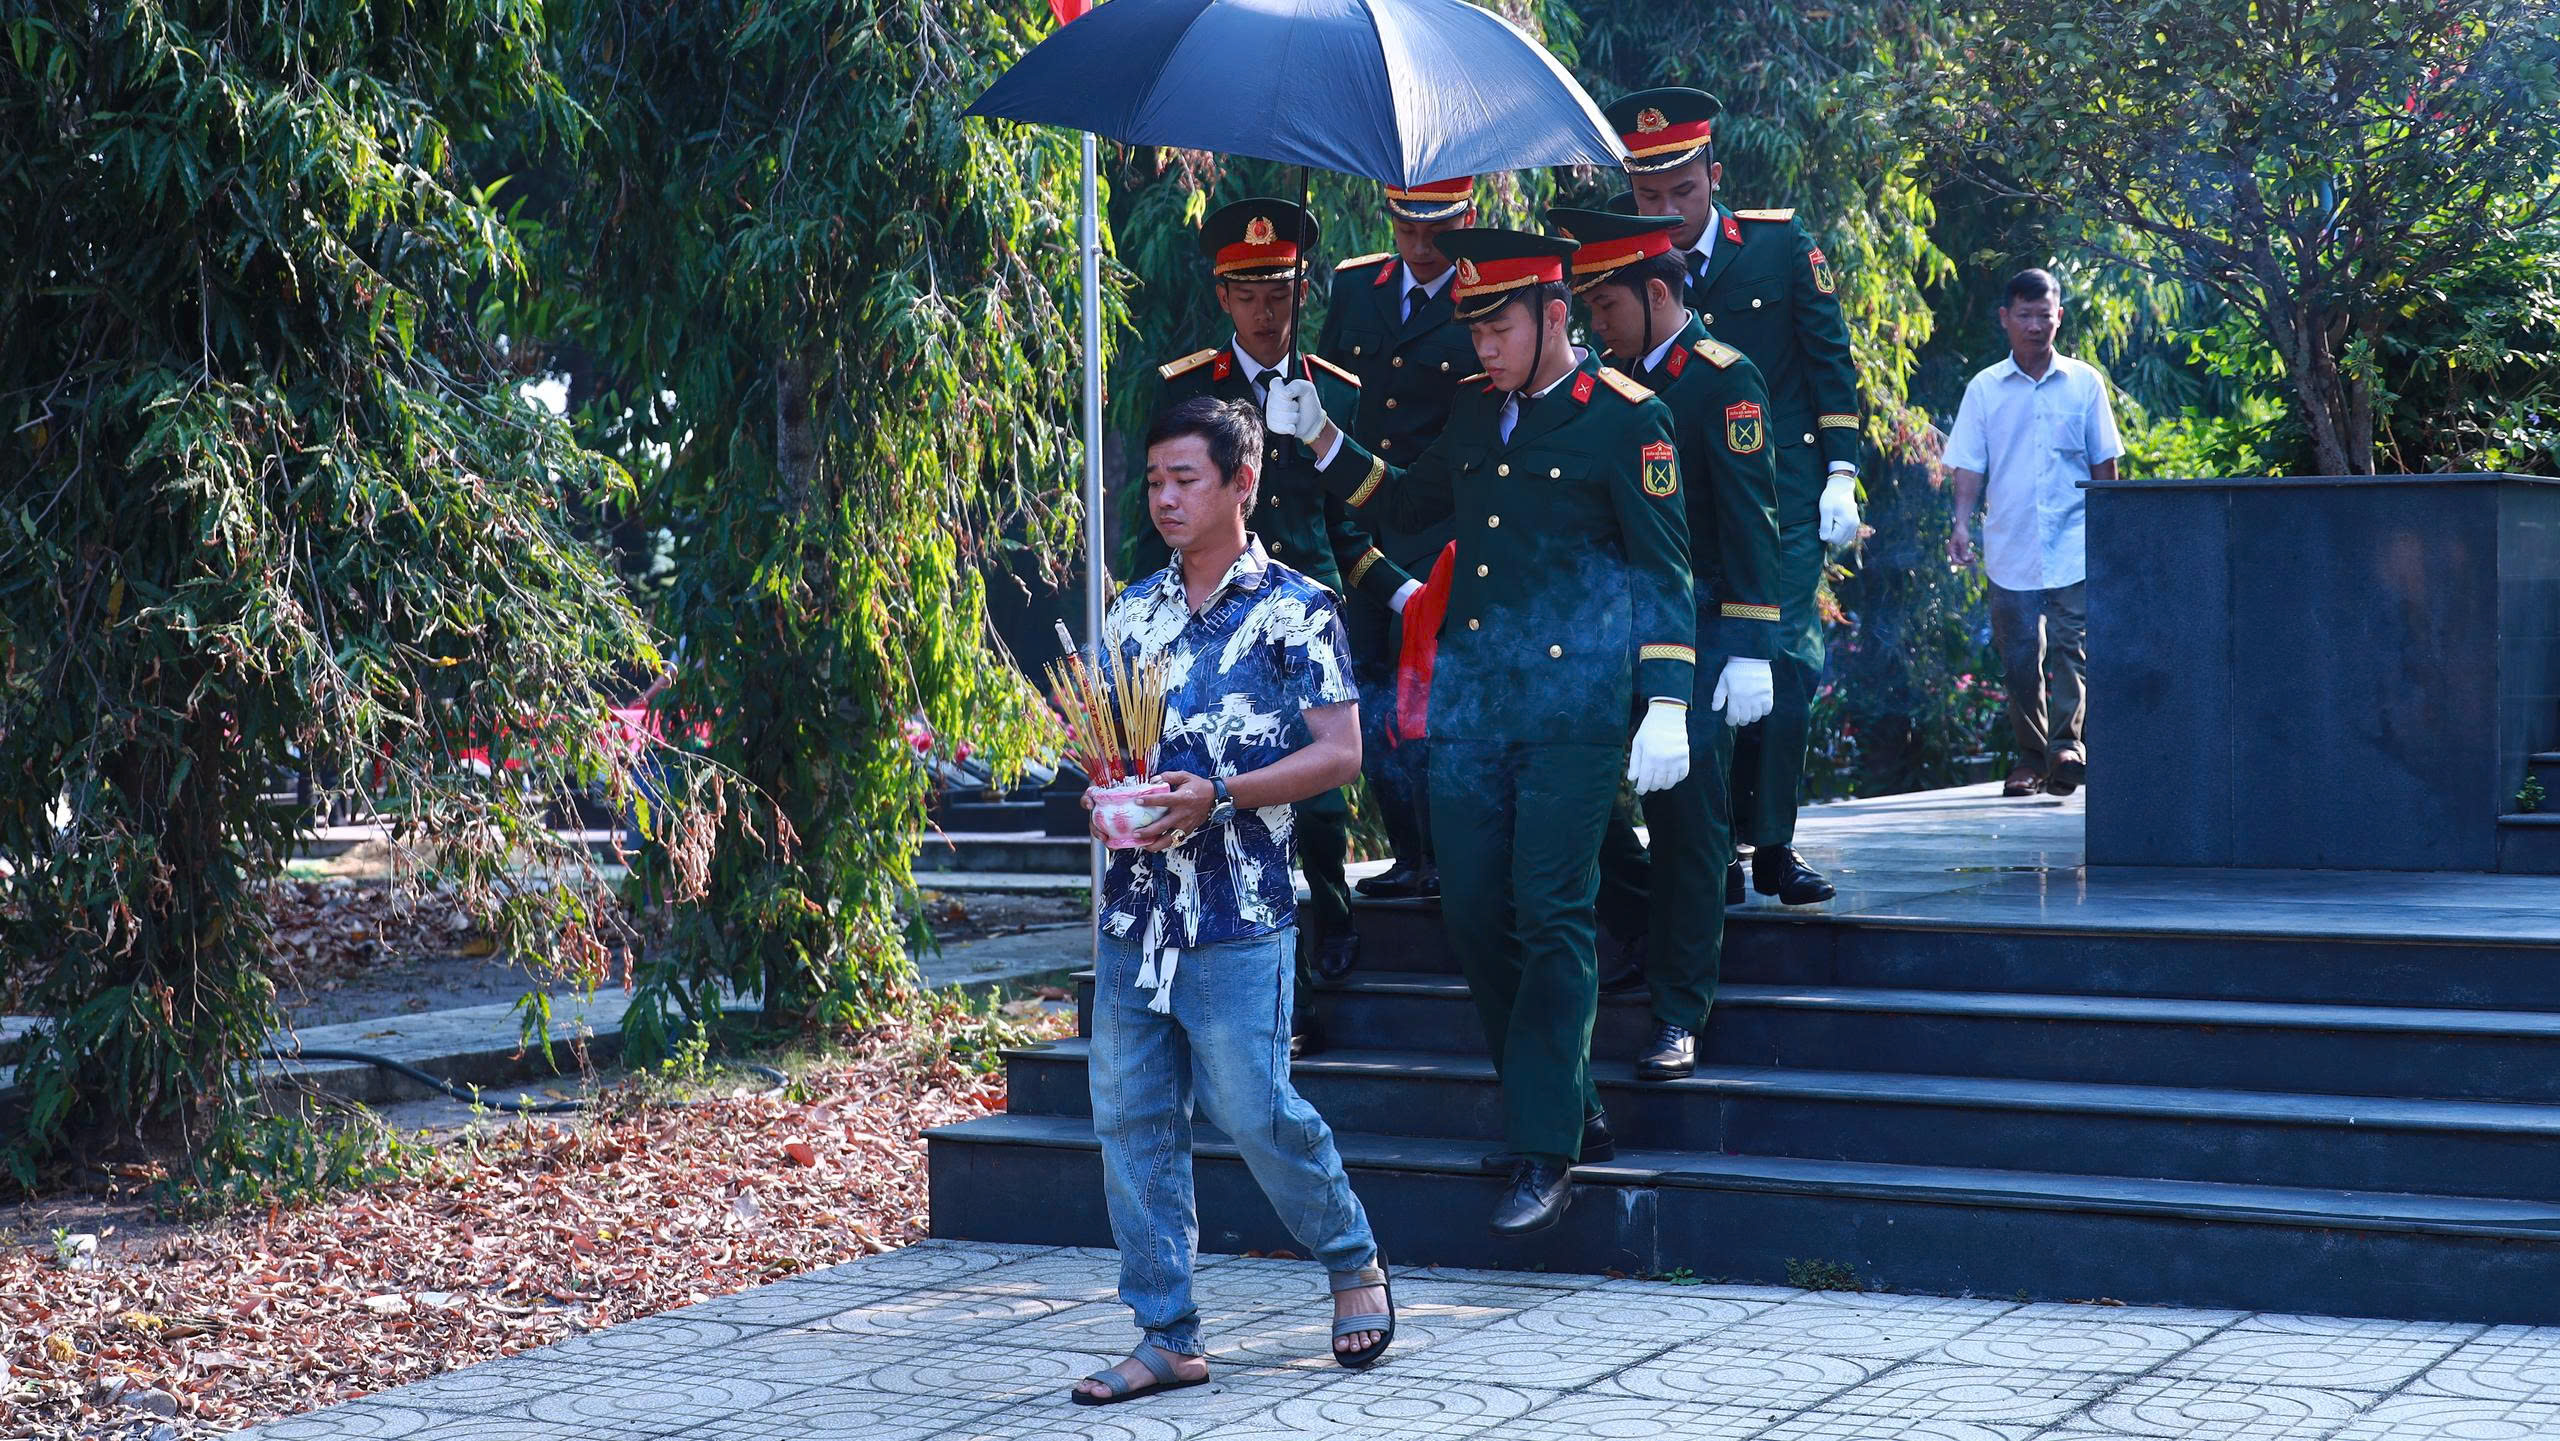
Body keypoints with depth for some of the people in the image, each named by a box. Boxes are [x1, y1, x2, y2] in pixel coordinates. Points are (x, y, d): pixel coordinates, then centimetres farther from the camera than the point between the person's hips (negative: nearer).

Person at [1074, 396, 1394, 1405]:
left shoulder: (1296, 611, -4)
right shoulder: (1132, 611, 13)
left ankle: (1353, 1261, 22)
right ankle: (1167, 1338, 11)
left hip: (1238, 915, -6)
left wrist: (1218, 797, -18)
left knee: (1254, 1110, -5)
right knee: (1131, 1122, 4)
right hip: (1132, 907, 6)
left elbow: (1339, 753, -8)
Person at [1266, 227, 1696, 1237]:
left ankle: (1544, 1152, -4)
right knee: (1473, 914, 5)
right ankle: (1571, 1109, 20)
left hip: (1574, 707, -6)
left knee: (1551, 917, -8)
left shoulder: (1626, 418, -4)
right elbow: (1409, 501, 28)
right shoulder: (1475, 410, 14)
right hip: (1472, 700, 6)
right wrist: (1320, 441, 15)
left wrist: (1666, 707, -11)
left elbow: (1661, 570, -5)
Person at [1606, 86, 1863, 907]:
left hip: (1783, 492, -1)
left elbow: (1830, 363, 3)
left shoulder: (1781, 246, 0)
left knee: (1785, 656, -8)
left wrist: (1840, 479, -3)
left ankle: (1771, 845, -3)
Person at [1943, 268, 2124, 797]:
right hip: (2010, 547, 1)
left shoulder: (2084, 383, 6)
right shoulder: (1985, 389, 6)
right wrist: (1962, 522, -8)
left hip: (2074, 543, -1)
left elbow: (2103, 463, 10)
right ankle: (2030, 757, 12)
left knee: (2069, 643, -14)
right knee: (2020, 655, 2)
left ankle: (2067, 742, -17)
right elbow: (1969, 464, 5)